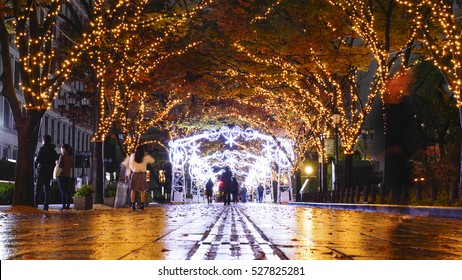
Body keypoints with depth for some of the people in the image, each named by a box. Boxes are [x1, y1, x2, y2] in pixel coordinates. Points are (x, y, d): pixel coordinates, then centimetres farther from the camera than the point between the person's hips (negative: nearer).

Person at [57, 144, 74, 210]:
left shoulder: (62, 156, -12)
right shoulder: (71, 156, 7)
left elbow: (60, 166, -15)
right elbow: (72, 166, 14)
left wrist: (57, 162, 3)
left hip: (62, 175, -6)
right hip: (68, 175, 6)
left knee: (63, 191, -5)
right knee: (68, 191, 10)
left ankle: (64, 206, -8)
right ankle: (68, 205, 11)